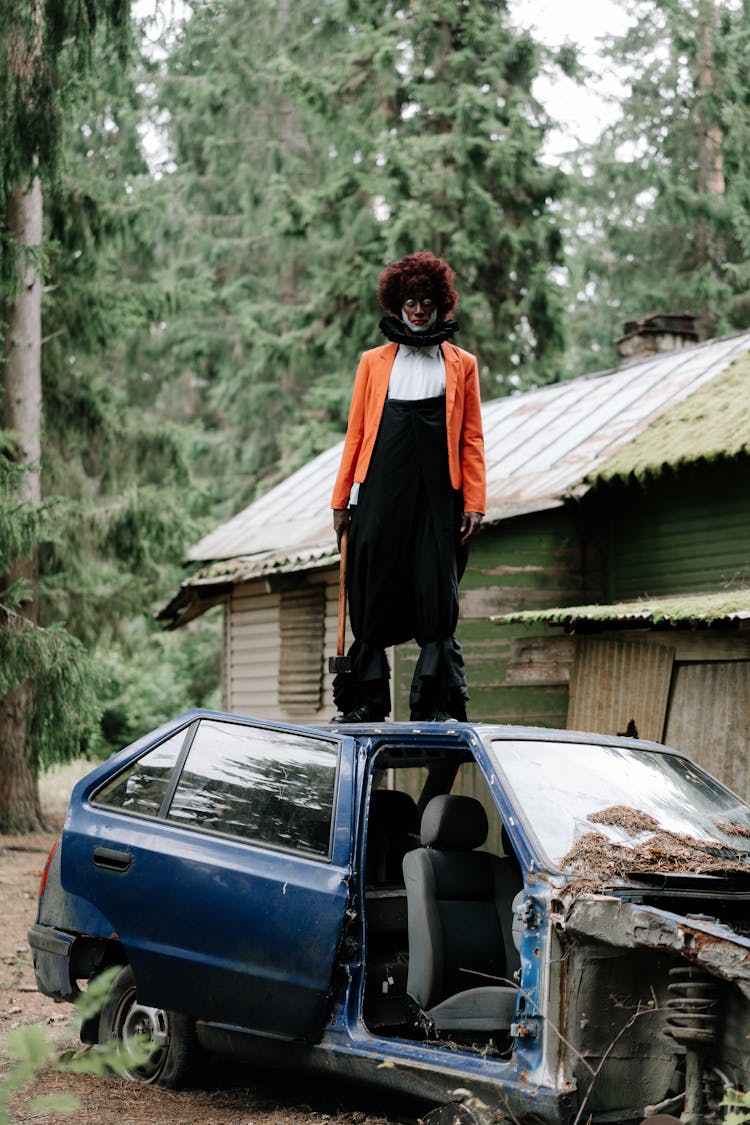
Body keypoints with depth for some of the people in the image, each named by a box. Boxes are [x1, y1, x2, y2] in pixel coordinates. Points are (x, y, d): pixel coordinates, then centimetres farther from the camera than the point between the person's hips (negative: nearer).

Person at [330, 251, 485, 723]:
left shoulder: (462, 365, 12)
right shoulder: (374, 362, 13)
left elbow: (472, 439, 8)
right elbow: (356, 433, 12)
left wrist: (474, 502, -1)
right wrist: (342, 498, 6)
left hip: (438, 494, -1)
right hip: (382, 490, 1)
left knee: (436, 597, -5)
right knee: (372, 595, 1)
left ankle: (436, 706, -2)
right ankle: (366, 700, 8)